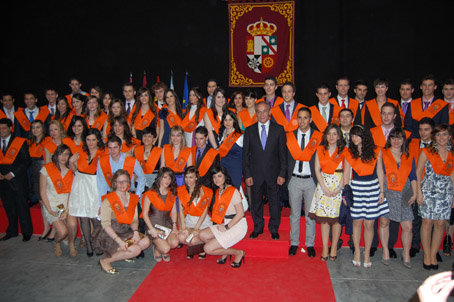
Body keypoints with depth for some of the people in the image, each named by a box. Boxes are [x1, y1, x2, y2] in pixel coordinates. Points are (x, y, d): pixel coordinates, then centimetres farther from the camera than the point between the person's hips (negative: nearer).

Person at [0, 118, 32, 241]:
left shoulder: (20, 142, -2)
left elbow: (26, 161, -7)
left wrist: (13, 173, -13)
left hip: (18, 181, -4)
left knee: (22, 206, 0)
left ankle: (27, 232, 11)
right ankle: (12, 231, 26)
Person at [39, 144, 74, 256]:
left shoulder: (71, 170, 5)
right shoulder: (47, 169, -1)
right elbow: (43, 192, -1)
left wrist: (67, 210, -11)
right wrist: (50, 210, -9)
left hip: (68, 204, 2)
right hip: (52, 205, -2)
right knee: (62, 231, -18)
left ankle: (71, 244, 10)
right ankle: (57, 244, 17)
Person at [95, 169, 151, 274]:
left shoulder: (133, 198, 8)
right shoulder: (108, 200, -10)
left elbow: (135, 219, 11)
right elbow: (105, 224, -14)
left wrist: (135, 231, -11)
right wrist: (119, 241, -23)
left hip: (127, 233, 6)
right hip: (111, 235, -6)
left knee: (145, 241, -16)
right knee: (135, 250, -22)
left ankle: (121, 254, 1)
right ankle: (106, 261, -6)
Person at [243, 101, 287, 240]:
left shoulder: (279, 129, 1)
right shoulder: (249, 130, 4)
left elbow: (283, 153, 0)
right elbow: (245, 154, 3)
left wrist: (282, 174, -5)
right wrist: (247, 174, -4)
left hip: (273, 173, -1)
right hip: (255, 174, 1)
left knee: (274, 202, 8)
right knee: (256, 202, 11)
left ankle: (274, 229, 26)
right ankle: (258, 228, 29)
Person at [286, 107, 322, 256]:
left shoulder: (318, 136, -2)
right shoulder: (290, 136, 3)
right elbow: (288, 158, 3)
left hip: (311, 180, -1)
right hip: (294, 180, 1)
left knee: (310, 214, 8)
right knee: (294, 214, 10)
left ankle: (310, 244, 20)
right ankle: (294, 243, 22)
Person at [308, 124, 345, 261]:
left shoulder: (344, 151, -1)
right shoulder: (320, 150, 7)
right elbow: (317, 169, 3)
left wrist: (338, 188, -13)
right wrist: (324, 187, -6)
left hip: (339, 184, -2)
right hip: (323, 184, 2)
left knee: (336, 217, 1)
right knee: (323, 217, 1)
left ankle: (334, 247, 14)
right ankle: (325, 248, 7)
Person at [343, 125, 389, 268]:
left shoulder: (376, 151, 2)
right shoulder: (349, 153, 4)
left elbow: (380, 173, 5)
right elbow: (346, 174, 5)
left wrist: (382, 191, 1)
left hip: (373, 187, 0)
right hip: (356, 188, 1)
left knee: (369, 224, 3)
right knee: (357, 222, 5)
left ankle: (367, 254, 16)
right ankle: (357, 252, 20)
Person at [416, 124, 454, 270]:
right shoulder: (427, 152, 0)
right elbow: (418, 173, 0)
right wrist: (419, 192, -7)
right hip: (428, 191, -3)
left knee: (440, 224, 3)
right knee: (427, 223, -1)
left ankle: (433, 255, 17)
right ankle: (427, 255, 11)